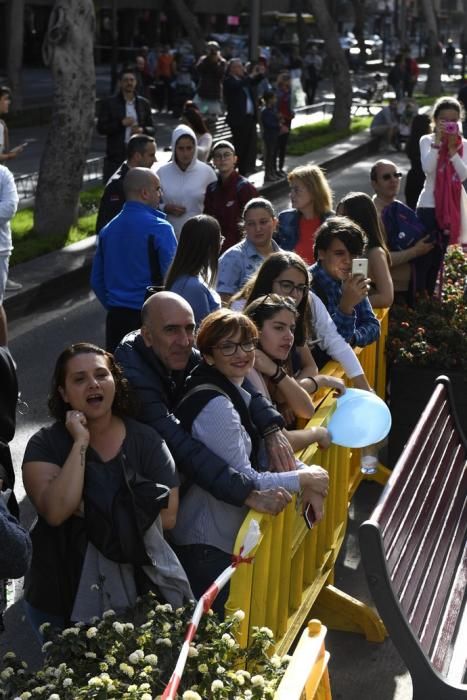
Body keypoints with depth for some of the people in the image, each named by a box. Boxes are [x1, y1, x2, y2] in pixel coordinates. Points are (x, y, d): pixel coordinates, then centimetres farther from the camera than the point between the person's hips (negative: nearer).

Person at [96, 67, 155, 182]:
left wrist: (142, 130, -10)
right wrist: (121, 123, -15)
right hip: (115, 156, -3)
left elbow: (152, 129, 14)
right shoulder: (108, 103, 2)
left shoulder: (143, 103, 12)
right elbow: (101, 128, -3)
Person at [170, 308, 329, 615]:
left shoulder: (234, 393, 6)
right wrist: (303, 479, -13)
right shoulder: (215, 406, -24)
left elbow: (260, 452, 12)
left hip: (228, 534, 9)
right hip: (207, 545, -9)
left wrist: (305, 473, -4)